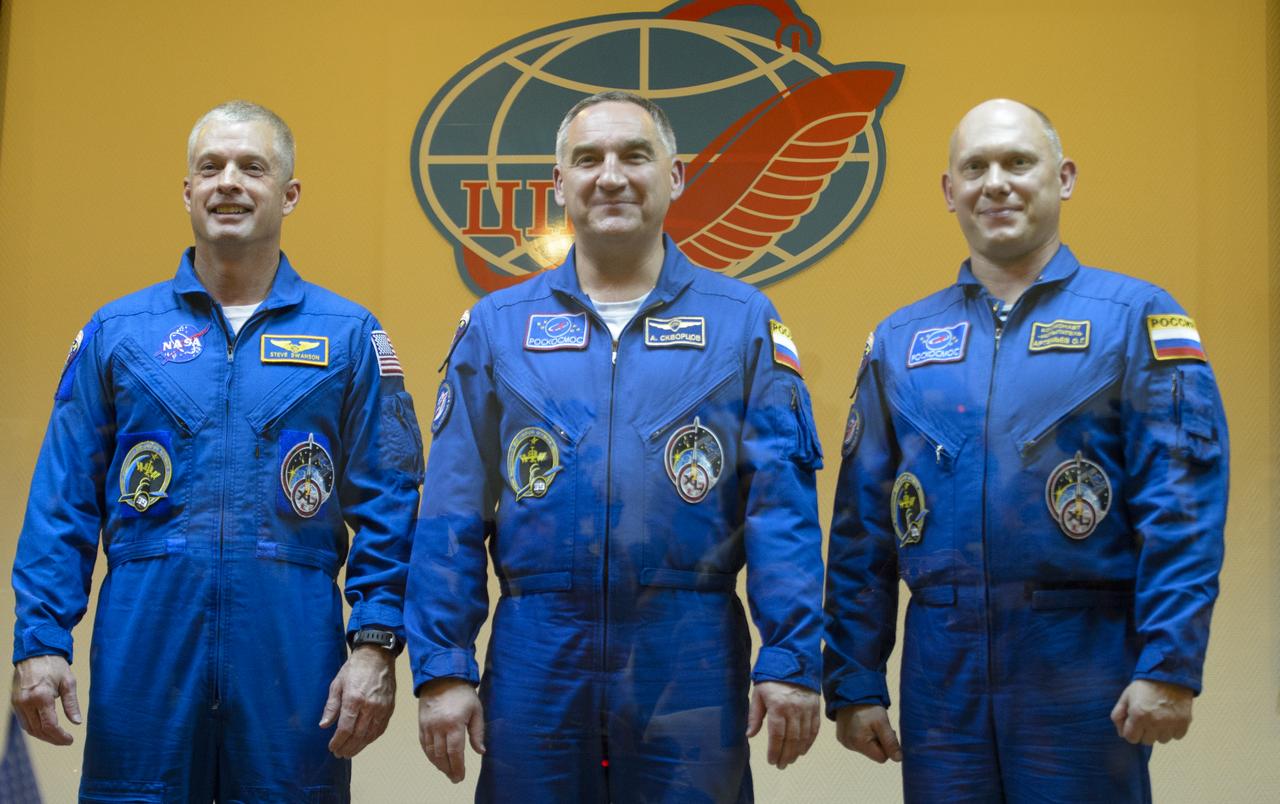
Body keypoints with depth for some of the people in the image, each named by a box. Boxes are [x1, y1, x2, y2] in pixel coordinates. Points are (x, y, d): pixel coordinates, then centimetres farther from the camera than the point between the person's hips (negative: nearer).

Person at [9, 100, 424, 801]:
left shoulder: (349, 335, 5)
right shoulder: (116, 331, 8)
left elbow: (386, 506, 3)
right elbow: (64, 502, 7)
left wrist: (376, 642, -6)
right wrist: (40, 642, -2)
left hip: (293, 657, -1)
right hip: (142, 654, 1)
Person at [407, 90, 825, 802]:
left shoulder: (745, 322, 3)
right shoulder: (498, 325, 6)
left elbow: (783, 508, -2)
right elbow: (453, 514, 3)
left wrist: (792, 662, -9)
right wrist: (443, 668, -3)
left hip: (692, 662, -1)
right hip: (535, 660, 1)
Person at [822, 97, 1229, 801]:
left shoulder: (1136, 318, 0)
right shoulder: (900, 340, 10)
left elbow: (1183, 505, -7)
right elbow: (861, 526, 9)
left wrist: (1170, 665, -15)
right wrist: (853, 683, 5)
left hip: (1084, 667, -3)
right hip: (941, 673, 3)